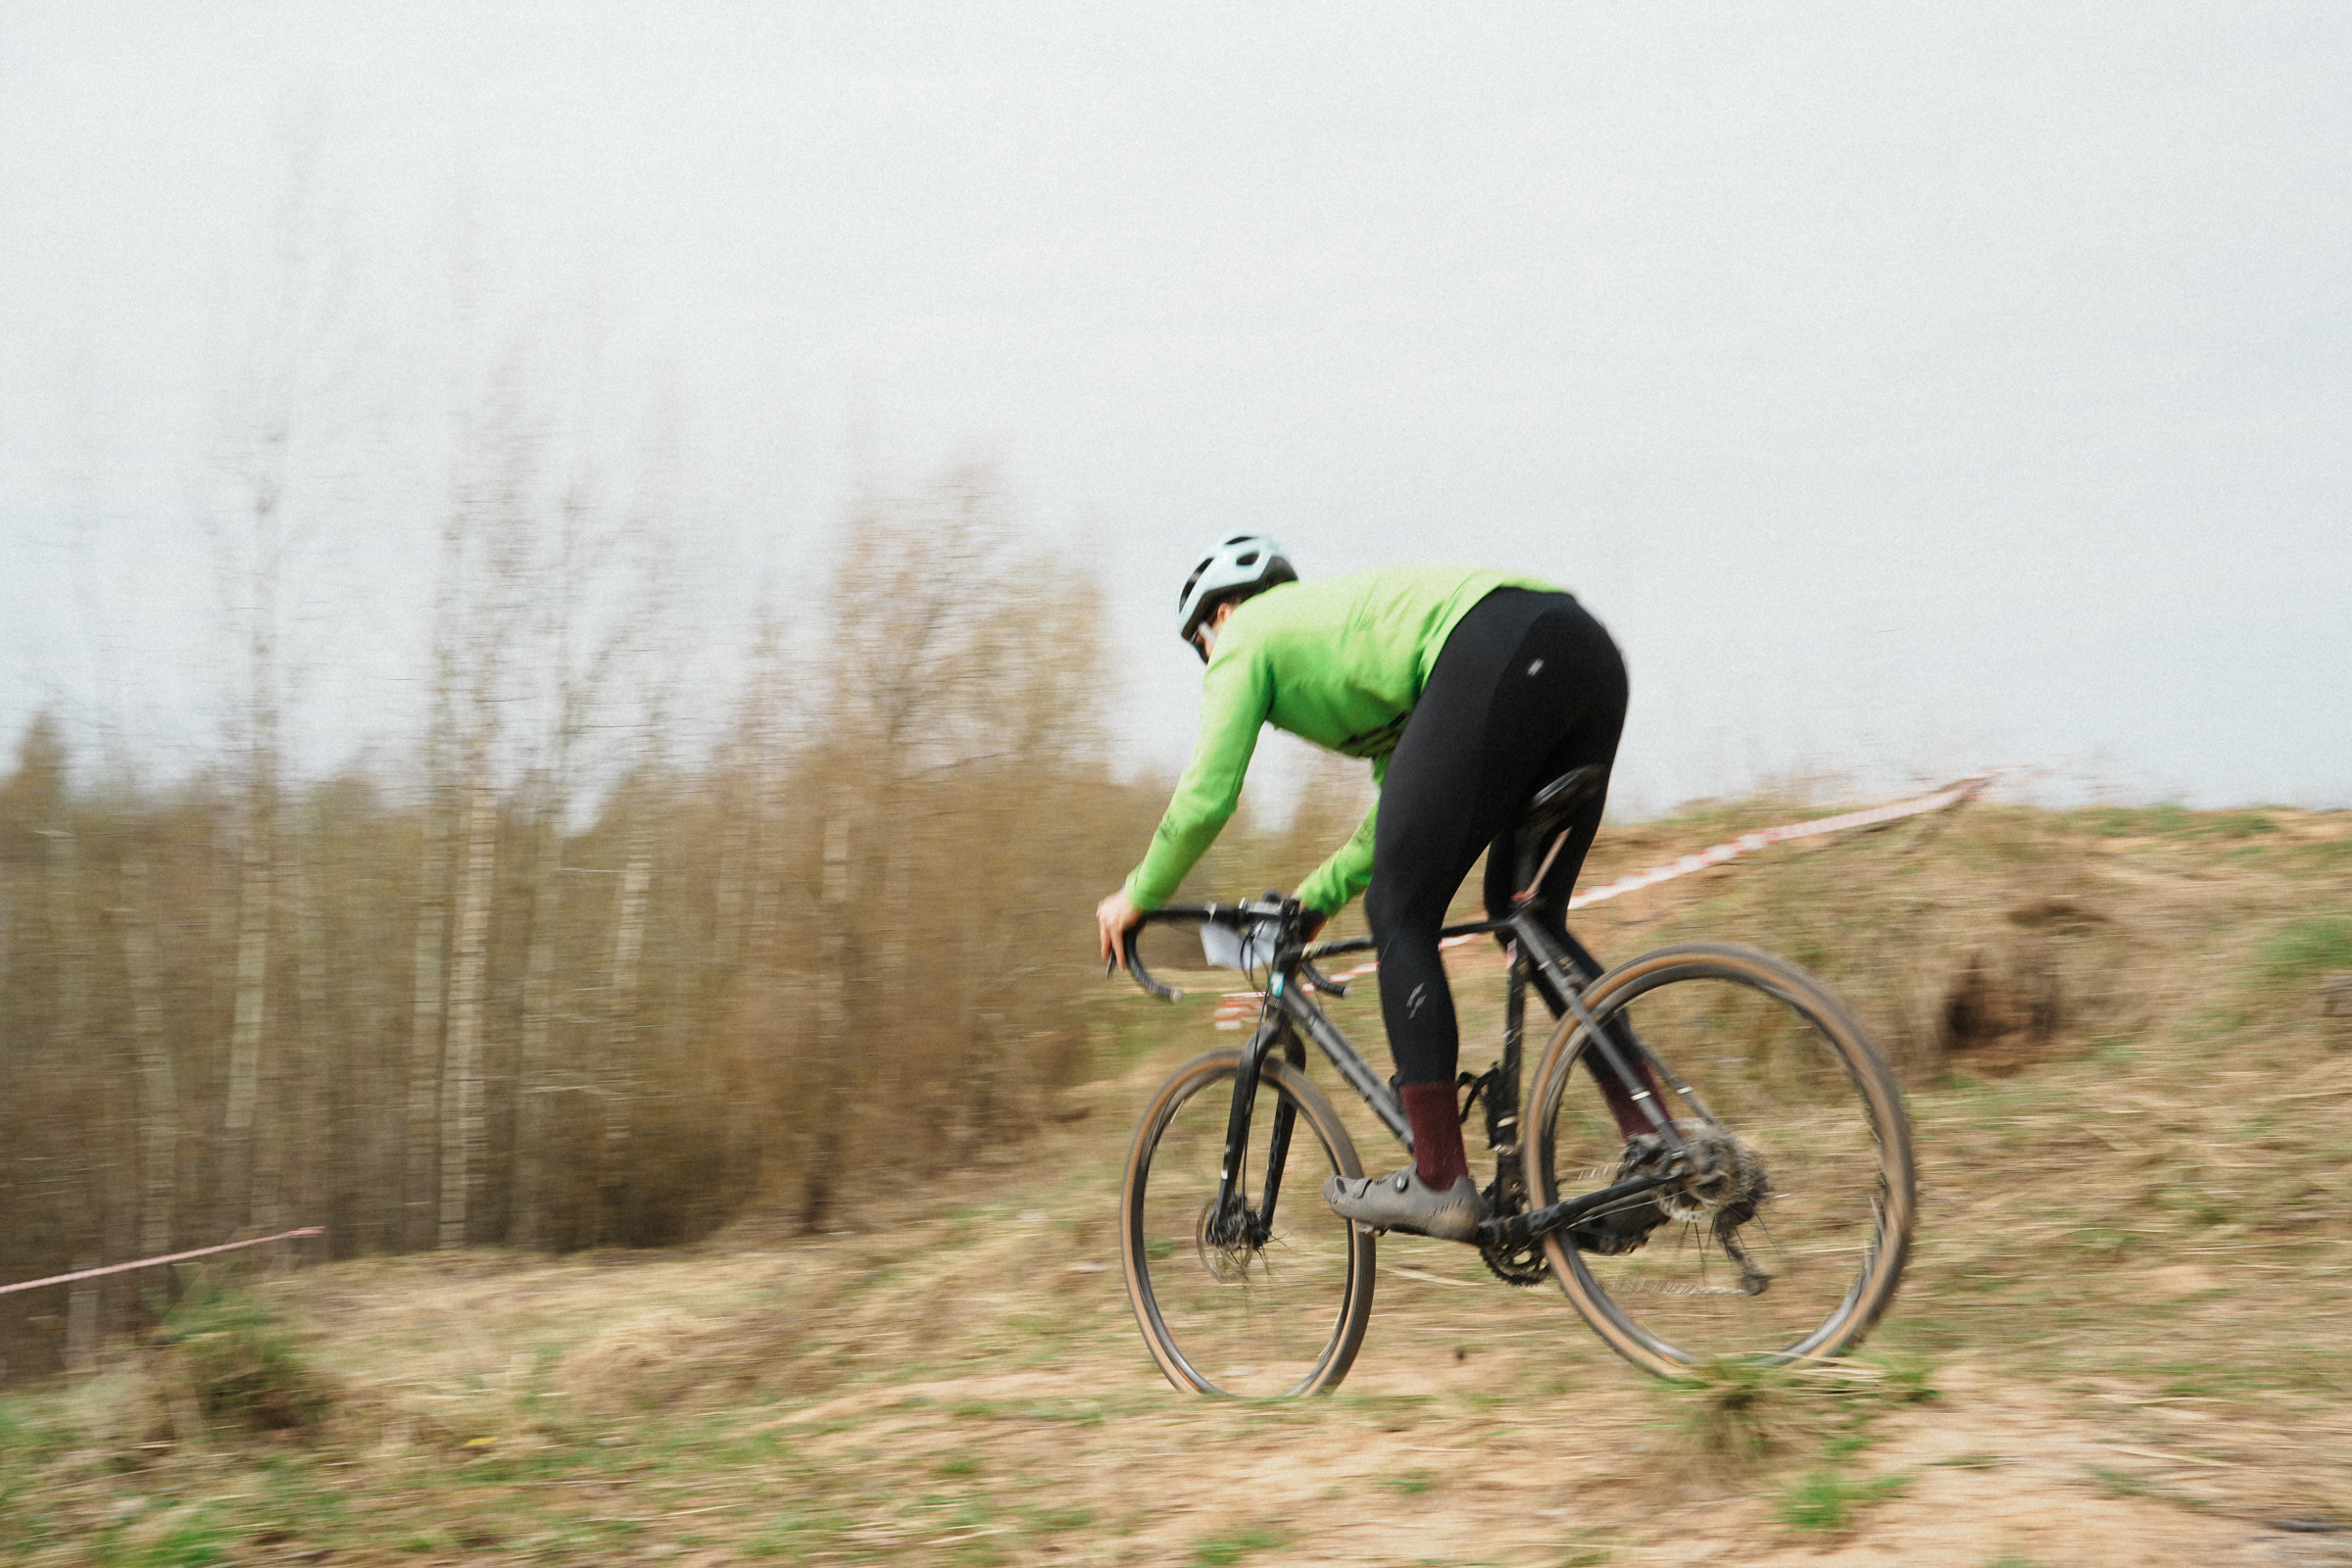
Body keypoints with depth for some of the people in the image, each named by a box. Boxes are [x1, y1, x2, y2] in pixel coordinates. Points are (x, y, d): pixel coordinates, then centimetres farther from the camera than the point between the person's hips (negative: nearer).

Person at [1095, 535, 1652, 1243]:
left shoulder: (1247, 635, 18)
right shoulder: (1338, 614, 40)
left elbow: (1205, 799, 12)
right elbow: (1406, 810, 42)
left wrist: (1137, 898, 27)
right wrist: (1315, 898, 48)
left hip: (1498, 654, -9)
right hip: (1593, 650, 9)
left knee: (1400, 916, 0)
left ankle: (1440, 1181, -5)